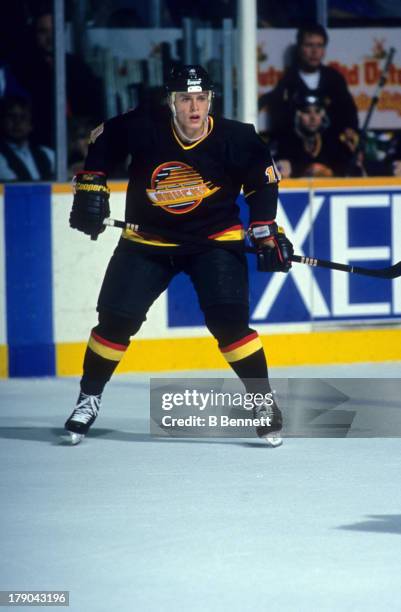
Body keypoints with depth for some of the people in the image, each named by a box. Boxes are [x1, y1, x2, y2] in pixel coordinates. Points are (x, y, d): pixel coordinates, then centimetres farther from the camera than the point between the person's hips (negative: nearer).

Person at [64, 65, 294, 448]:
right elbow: (103, 140, 2)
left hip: (215, 239, -1)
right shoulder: (143, 128, -17)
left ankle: (263, 401, -3)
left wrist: (266, 230, -7)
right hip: (148, 239, 2)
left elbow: (263, 179, -1)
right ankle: (89, 398, 18)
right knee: (116, 320, -2)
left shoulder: (234, 139, -17)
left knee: (228, 321, -17)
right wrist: (91, 185, -4)